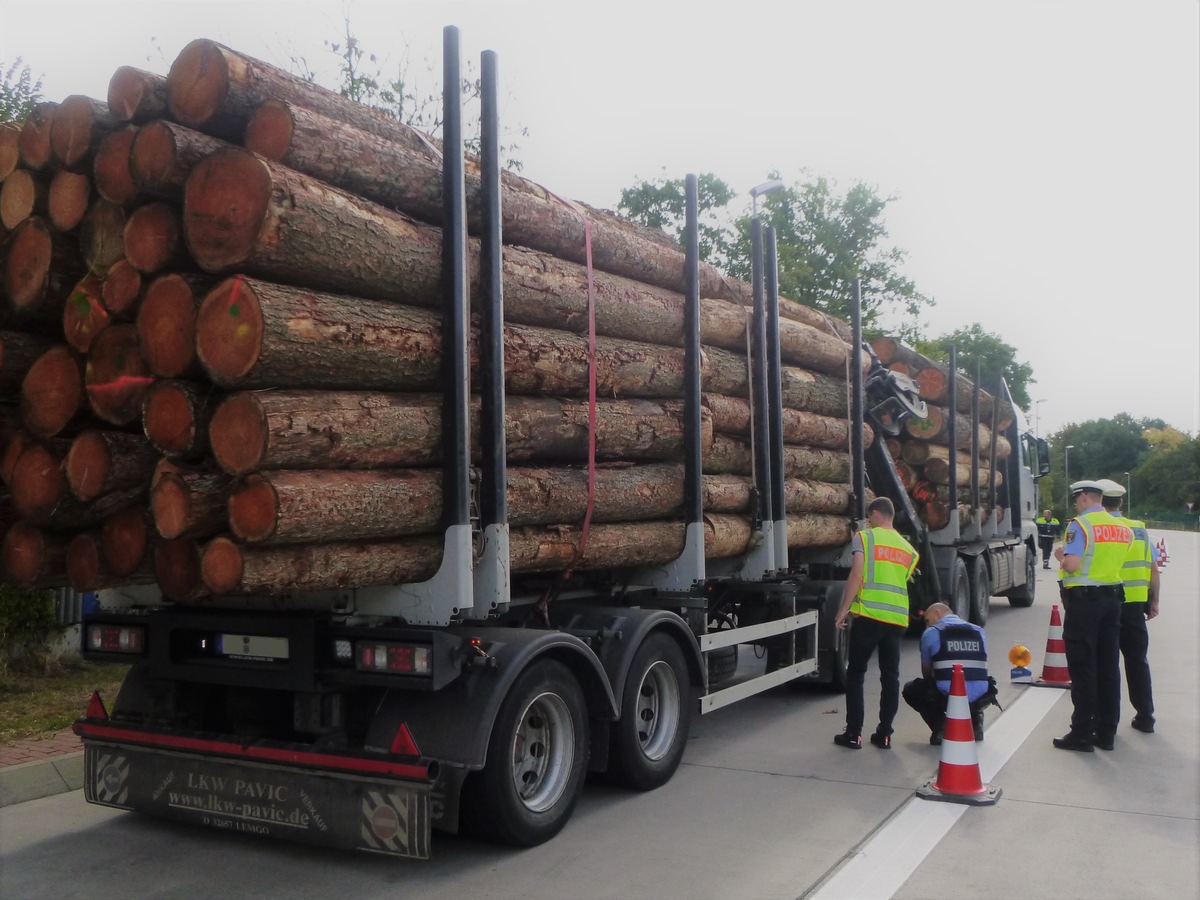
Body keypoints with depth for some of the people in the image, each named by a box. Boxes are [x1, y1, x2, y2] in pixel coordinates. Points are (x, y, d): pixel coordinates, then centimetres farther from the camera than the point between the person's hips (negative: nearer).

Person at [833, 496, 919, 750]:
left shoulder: (865, 537, 1)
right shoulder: (908, 549, 18)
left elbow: (857, 575, -9)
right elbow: (903, 582, 17)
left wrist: (843, 610, -7)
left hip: (869, 614, -4)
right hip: (897, 618, 5)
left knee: (856, 673, 6)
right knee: (890, 676, 10)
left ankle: (854, 734, 5)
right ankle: (884, 734, 12)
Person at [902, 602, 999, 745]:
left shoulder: (931, 632, 7)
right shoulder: (979, 631, 19)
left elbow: (926, 672, 18)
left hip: (947, 697, -4)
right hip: (979, 698, 4)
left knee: (910, 690, 26)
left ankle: (941, 726, 4)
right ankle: (975, 722, 15)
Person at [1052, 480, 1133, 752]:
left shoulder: (1080, 525, -12)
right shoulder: (1121, 528, 10)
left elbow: (1072, 565, -19)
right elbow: (1119, 563, 12)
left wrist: (1060, 556, -1)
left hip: (1084, 599, -7)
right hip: (1112, 598, 7)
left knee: (1082, 668, -2)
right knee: (1108, 667, 11)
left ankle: (1082, 734, 1)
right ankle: (1106, 733, 18)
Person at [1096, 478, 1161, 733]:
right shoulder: (1140, 529, 6)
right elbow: (1153, 568, 8)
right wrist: (1154, 601, 15)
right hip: (1135, 604, 4)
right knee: (1137, 660, 14)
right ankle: (1145, 717, 18)